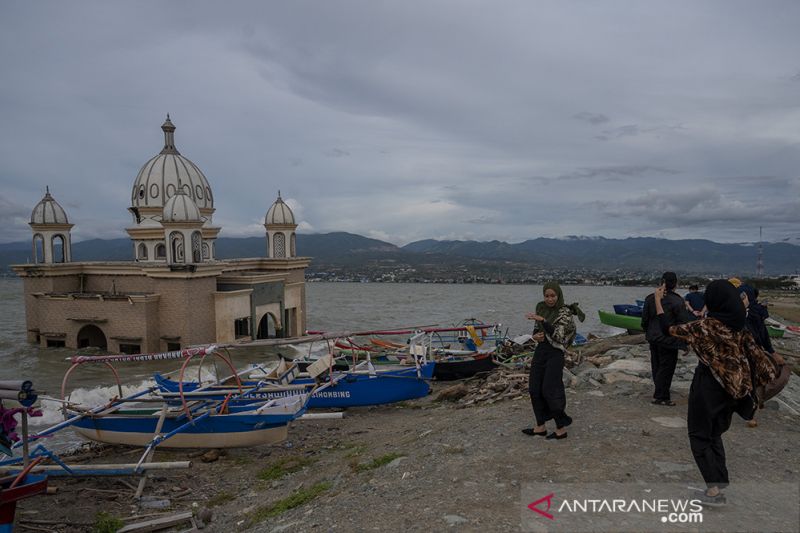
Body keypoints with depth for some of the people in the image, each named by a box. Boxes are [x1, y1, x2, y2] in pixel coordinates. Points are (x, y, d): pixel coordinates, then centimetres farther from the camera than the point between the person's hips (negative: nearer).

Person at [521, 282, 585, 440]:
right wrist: (535, 336, -5)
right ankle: (540, 427, 19)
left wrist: (542, 320, -27)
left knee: (550, 390, -6)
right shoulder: (541, 308, 8)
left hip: (555, 353, -7)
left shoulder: (565, 312, -11)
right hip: (540, 350, 7)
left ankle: (561, 428, 9)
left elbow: (557, 335, -21)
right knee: (535, 389, 7)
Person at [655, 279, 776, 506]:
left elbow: (668, 329, -14)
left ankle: (715, 489, 1)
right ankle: (720, 476, 33)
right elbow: (755, 353, -1)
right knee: (714, 432, 24)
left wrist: (657, 300, -7)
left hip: (708, 386, -6)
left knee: (700, 434, 7)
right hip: (730, 387, 6)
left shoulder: (705, 326, -20)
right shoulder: (740, 326, -3)